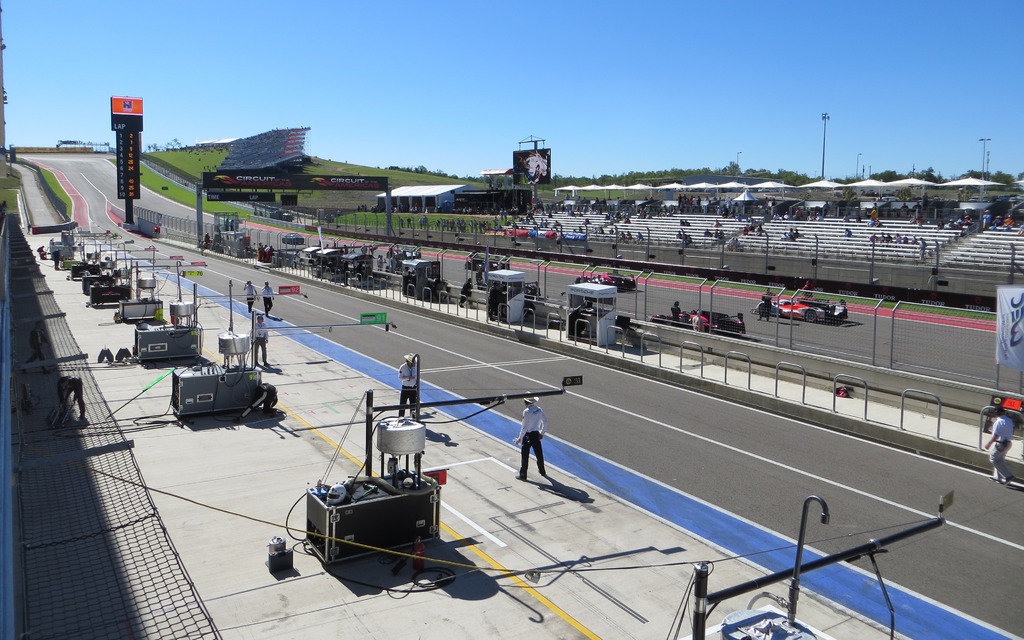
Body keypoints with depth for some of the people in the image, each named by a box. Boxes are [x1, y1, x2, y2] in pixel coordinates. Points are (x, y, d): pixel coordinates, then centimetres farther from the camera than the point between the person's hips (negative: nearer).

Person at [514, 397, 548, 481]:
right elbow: (545, 422, 8)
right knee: (539, 454, 19)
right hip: (536, 434, 6)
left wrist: (520, 438, -10)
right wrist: (542, 433, 21)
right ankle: (542, 472, 35)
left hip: (528, 435, -6)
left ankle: (523, 475, 11)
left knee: (525, 456, 4)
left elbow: (524, 427, -19)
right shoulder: (539, 410, -1)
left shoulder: (526, 412, -20)